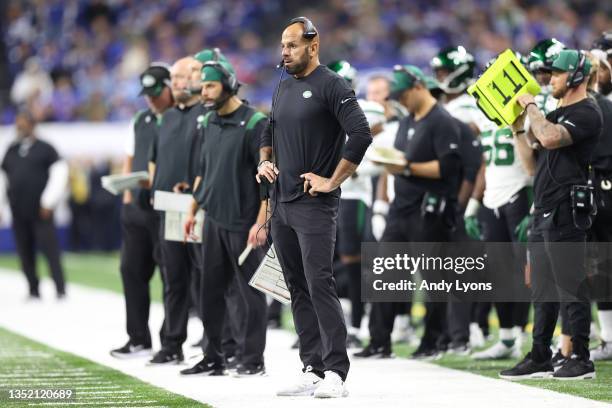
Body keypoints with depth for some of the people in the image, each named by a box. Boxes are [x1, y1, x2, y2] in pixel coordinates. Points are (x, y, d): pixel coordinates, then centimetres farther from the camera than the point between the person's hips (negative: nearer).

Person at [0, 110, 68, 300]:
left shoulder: (45, 149, 0)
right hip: (18, 213, 5)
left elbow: (59, 174, -4)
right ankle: (33, 290, 15)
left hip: (40, 212, -5)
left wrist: (49, 202, -8)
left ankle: (60, 290, -7)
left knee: (50, 250, -8)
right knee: (25, 254, 6)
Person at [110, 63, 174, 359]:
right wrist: (127, 196, 8)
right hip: (136, 208, 7)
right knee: (131, 269, 8)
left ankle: (170, 342, 5)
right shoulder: (140, 122, 16)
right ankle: (138, 339, 16)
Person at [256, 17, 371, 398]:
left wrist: (331, 181, -16)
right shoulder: (284, 88, 16)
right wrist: (265, 161, 10)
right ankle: (313, 370, 12)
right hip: (281, 204, 8)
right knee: (298, 289, 8)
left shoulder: (331, 86, -8)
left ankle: (336, 374, -14)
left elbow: (361, 134, -18)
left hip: (315, 205, -8)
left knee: (319, 285, -14)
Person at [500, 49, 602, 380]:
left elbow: (549, 138, -26)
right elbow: (533, 163, 23)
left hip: (566, 213, -10)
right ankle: (539, 359, 16)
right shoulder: (556, 114, 21)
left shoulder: (586, 114, -8)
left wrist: (531, 107, -11)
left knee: (571, 288, -7)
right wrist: (518, 128, 14)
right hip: (544, 213, 10)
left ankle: (581, 359, -4)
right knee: (543, 291, 11)